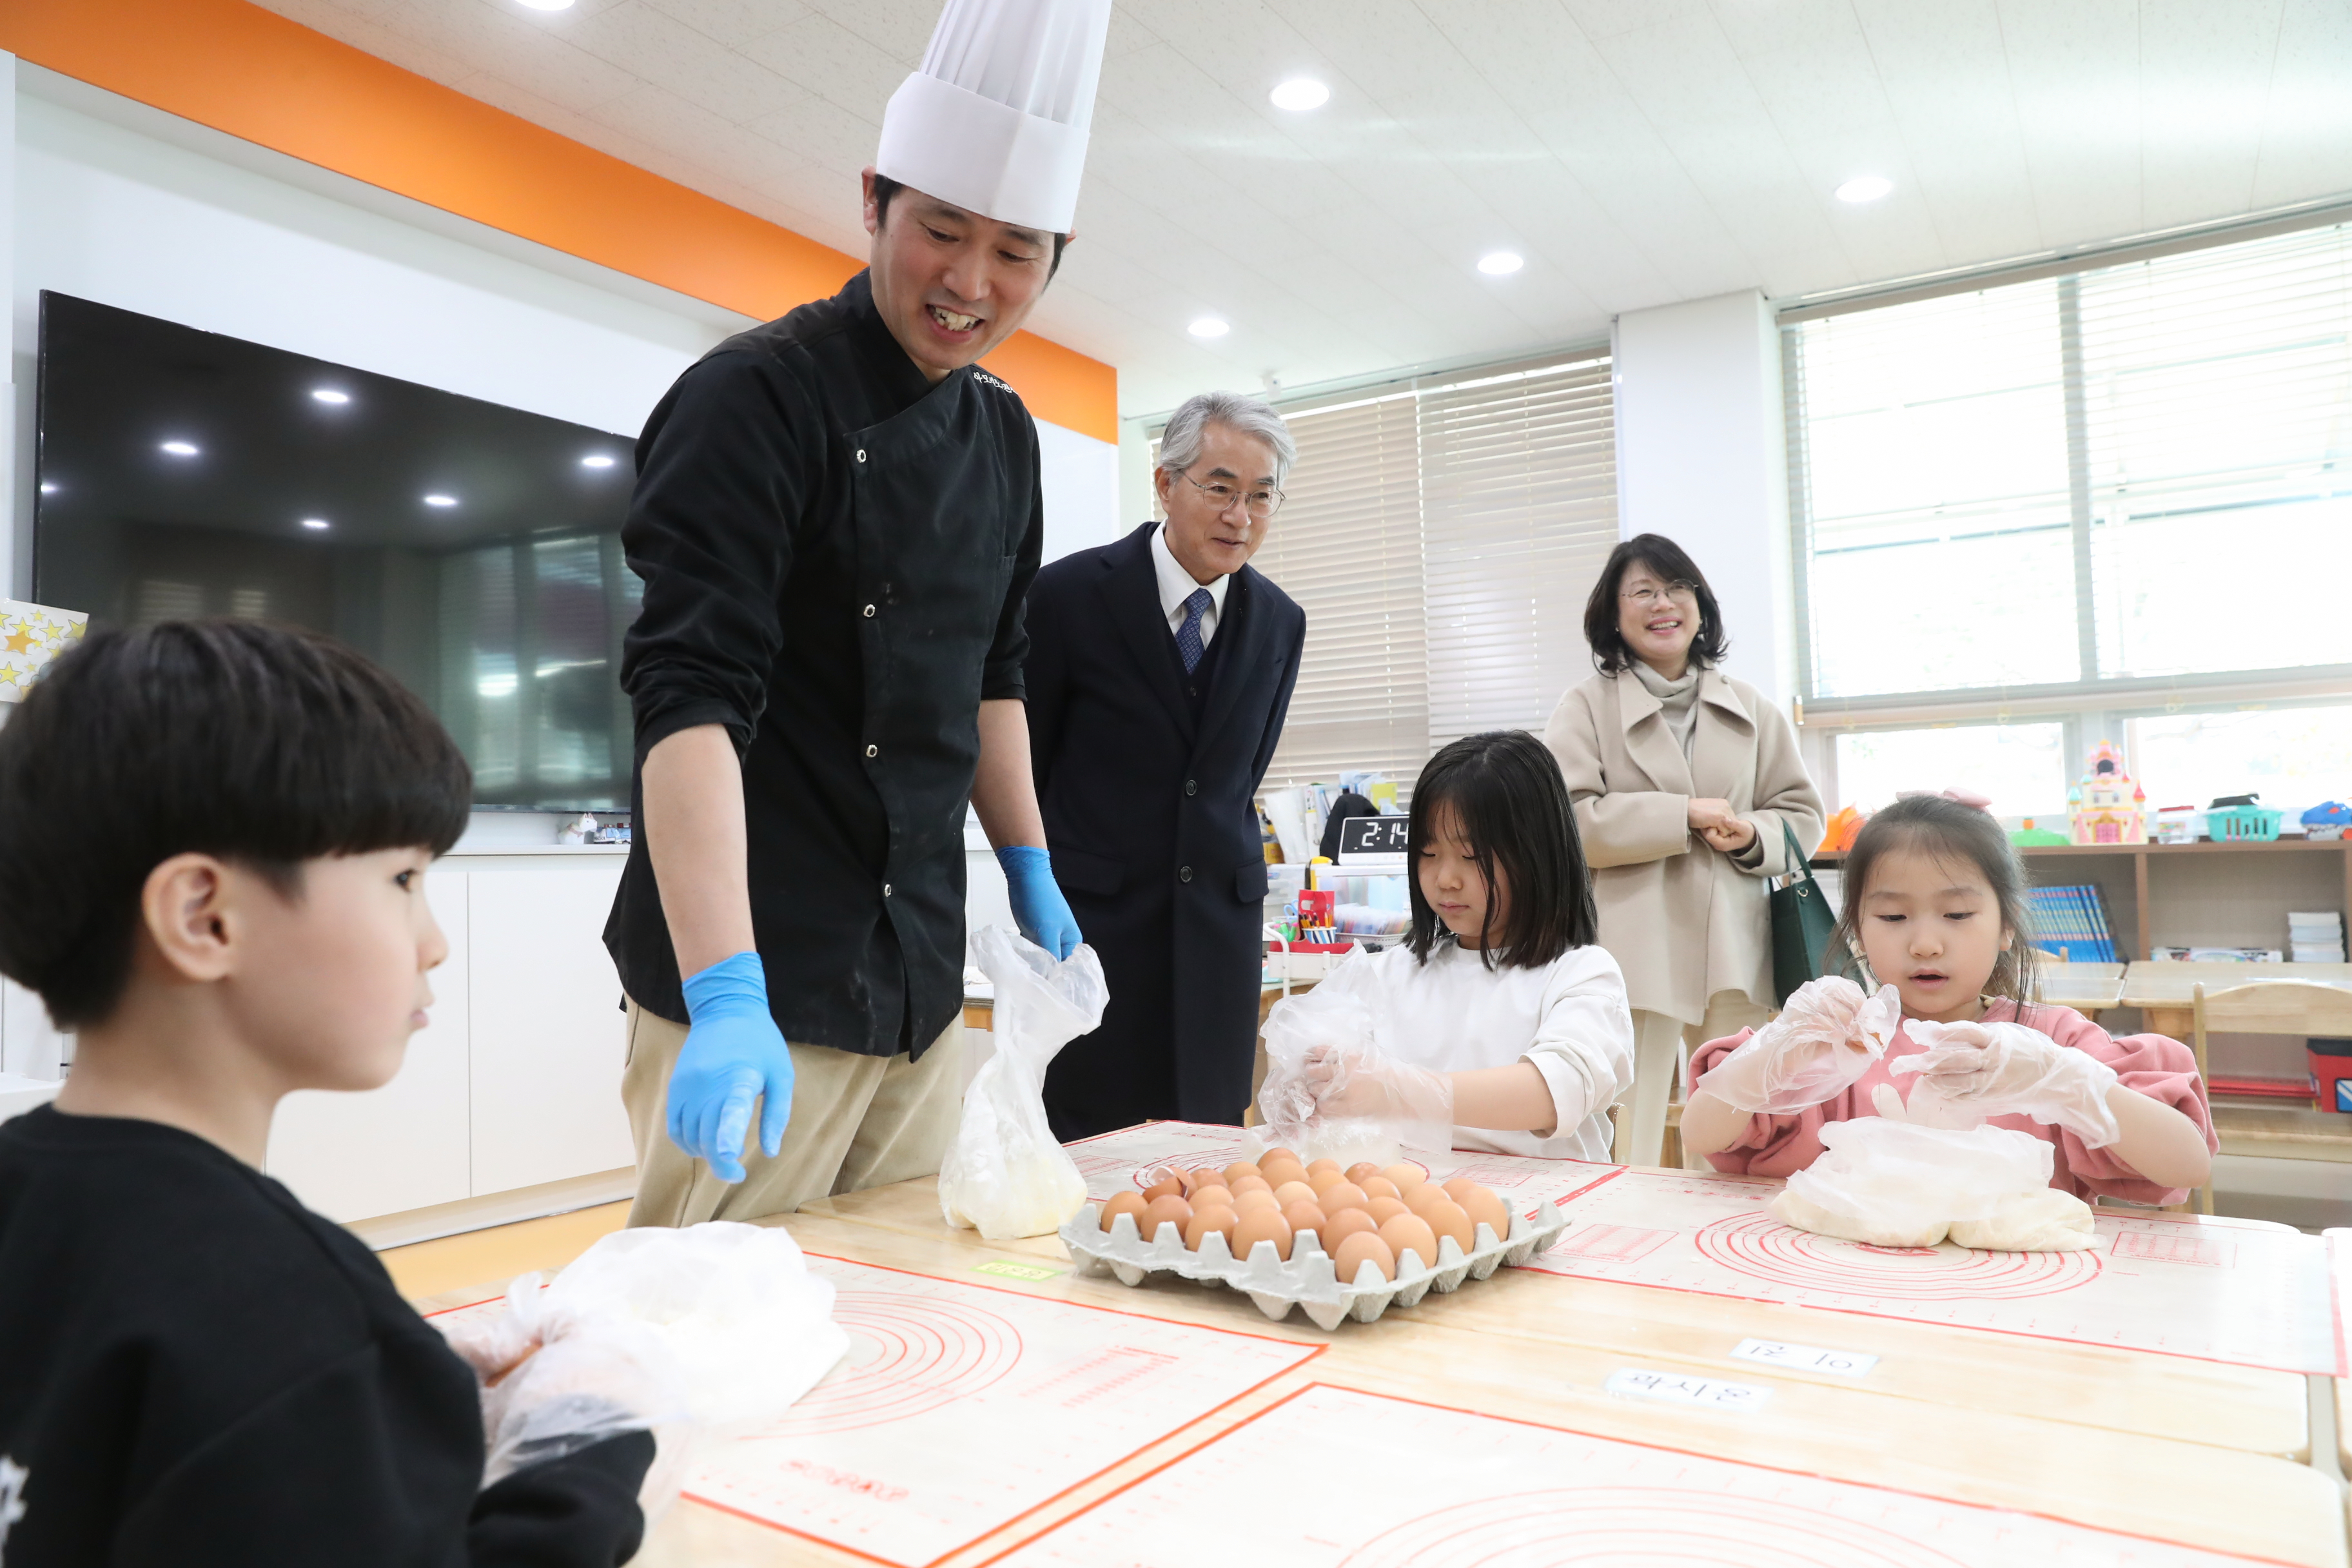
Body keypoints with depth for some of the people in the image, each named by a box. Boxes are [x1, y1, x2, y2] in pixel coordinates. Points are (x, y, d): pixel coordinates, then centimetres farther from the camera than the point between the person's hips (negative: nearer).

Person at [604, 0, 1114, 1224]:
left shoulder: (1004, 436, 9)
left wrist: (1031, 877, 18)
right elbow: (689, 694, -22)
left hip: (920, 985, 7)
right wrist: (726, 998, -30)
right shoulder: (760, 398, -13)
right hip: (755, 990, -7)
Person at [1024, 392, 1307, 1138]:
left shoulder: (1280, 622, 5)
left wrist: (1226, 868, 13)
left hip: (1219, 930, 4)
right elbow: (1023, 761, 2)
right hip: (1092, 919, -3)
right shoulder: (1070, 593, -7)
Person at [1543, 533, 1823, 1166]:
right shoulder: (1586, 708, 5)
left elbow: (1803, 815, 17)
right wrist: (1684, 816, -10)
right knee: (1630, 1145, -3)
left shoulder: (1752, 710, 17)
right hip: (1634, 950, -3)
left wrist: (1753, 835, -6)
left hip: (1733, 953, 3)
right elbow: (1566, 823, -7)